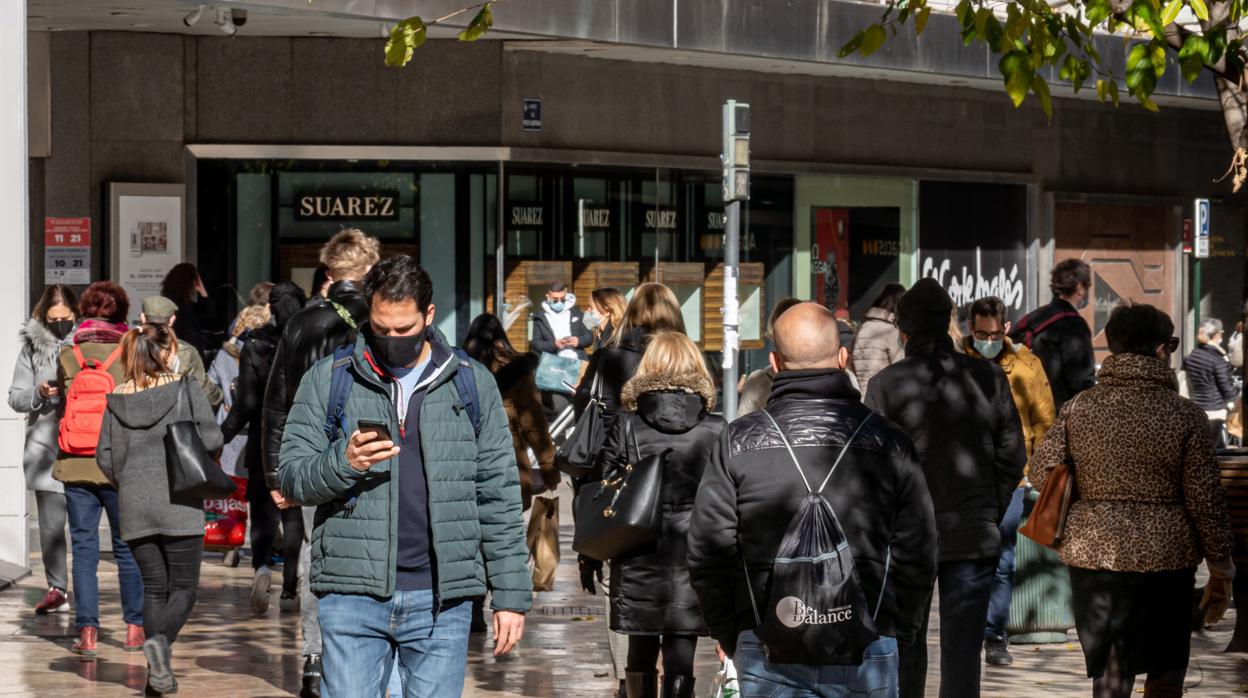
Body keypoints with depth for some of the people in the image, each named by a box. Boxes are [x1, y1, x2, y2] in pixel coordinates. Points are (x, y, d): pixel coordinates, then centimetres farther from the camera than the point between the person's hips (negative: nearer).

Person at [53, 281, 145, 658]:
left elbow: (61, 407, 8)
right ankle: (134, 627, 16)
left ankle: (87, 632, 2)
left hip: (75, 465, 1)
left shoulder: (68, 355, -1)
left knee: (83, 547, 6)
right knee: (128, 546, 11)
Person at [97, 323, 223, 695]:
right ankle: (161, 641, -24)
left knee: (153, 587, 11)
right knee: (184, 586, 4)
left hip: (134, 507, 4)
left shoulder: (117, 399, 7)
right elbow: (212, 436, -10)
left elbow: (105, 456, 5)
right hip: (178, 503, -3)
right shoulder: (184, 388, -3)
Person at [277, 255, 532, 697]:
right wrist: (343, 463, -18)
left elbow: (498, 496, 8)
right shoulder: (328, 380, 6)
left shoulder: (472, 384, 8)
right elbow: (292, 477, 3)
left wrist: (512, 595, 3)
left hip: (441, 599, 1)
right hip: (353, 595, -1)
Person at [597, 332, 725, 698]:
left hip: (638, 562, 1)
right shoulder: (716, 430, -3)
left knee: (641, 653, 17)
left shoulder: (626, 427, -2)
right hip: (692, 559, -1)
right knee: (680, 659, -1)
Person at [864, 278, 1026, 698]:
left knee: (906, 648, 13)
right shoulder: (989, 377, 0)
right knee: (963, 653, 3)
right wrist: (990, 514, 11)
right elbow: (1013, 455, 3)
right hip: (975, 537, 1)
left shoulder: (886, 384, -7)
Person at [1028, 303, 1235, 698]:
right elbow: (1205, 500, -6)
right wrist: (1221, 571, 3)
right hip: (1166, 560, -2)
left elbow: (1040, 473, 0)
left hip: (1093, 555, 2)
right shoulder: (1185, 417, -7)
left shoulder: (1078, 409, -1)